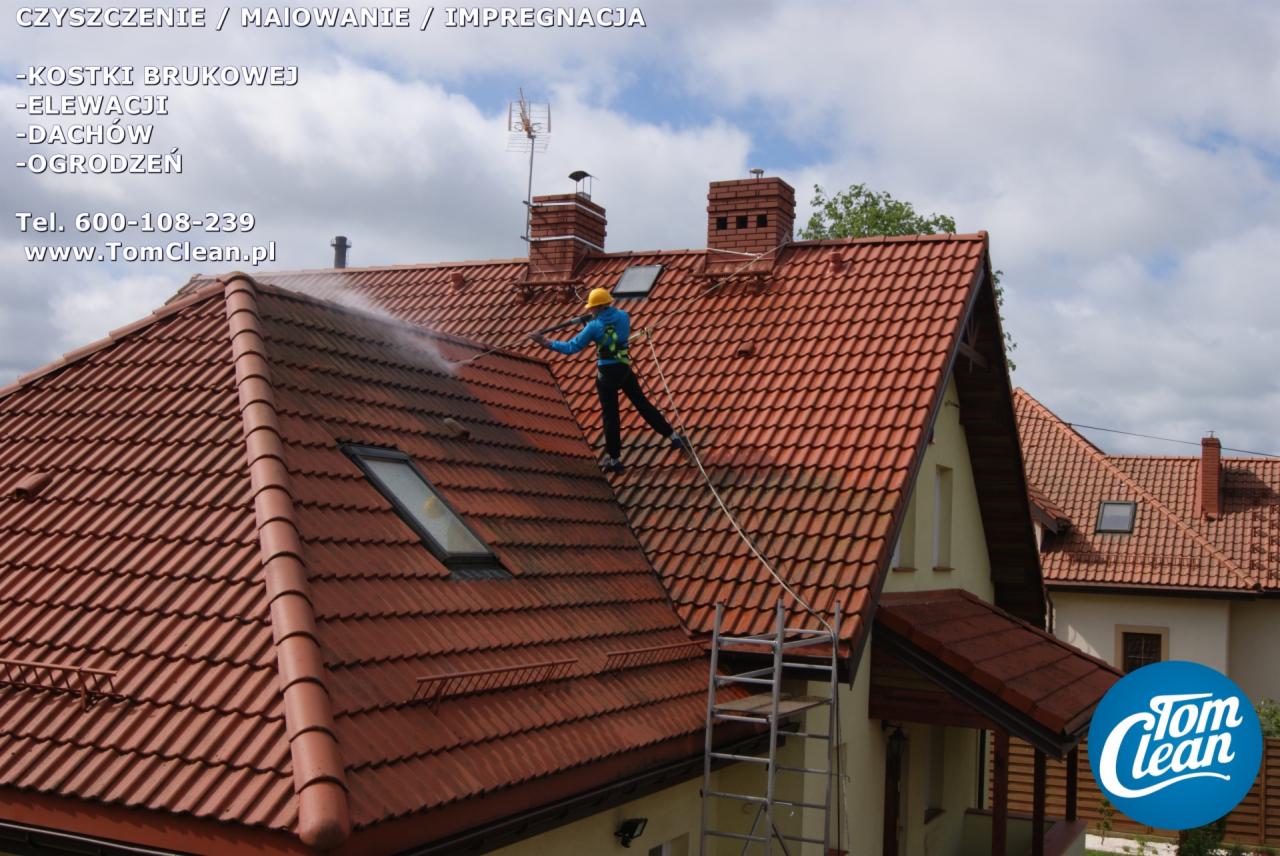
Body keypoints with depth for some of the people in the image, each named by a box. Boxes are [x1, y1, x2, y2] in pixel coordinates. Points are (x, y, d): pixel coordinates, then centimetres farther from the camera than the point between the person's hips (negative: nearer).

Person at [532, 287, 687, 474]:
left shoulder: (594, 326, -13)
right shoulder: (623, 316, -1)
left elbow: (572, 347, -11)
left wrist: (546, 342, -6)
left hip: (606, 374, -4)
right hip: (624, 369, 4)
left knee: (610, 416, 6)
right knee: (643, 404, 15)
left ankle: (614, 460, 15)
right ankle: (674, 437, 18)